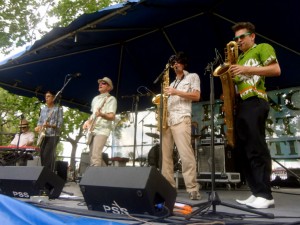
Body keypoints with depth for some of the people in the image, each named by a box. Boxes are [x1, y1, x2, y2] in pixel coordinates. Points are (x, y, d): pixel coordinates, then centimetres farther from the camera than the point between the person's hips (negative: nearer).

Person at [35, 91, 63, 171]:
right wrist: (38, 127, -2)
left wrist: (50, 125, -23)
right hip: (43, 135, 6)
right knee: (42, 155, 4)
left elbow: (60, 123, -8)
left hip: (53, 135, -6)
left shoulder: (58, 109, 0)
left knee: (47, 155, -14)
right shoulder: (43, 109, 18)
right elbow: (40, 121, 19)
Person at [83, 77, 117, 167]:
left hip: (102, 130, -8)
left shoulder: (111, 99, -3)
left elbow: (112, 117, -15)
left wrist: (101, 114, -34)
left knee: (95, 156, -19)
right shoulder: (95, 99, 20)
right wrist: (88, 122, 9)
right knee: (92, 156, 9)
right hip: (92, 129, 8)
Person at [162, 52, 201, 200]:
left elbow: (196, 96, -1)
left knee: (185, 153, -16)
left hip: (181, 118, -6)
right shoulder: (172, 83, 30)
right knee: (166, 154, 1)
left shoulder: (193, 77, 13)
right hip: (167, 119, 7)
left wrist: (176, 92, -8)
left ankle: (193, 189, -12)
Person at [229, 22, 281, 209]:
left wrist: (247, 70, -12)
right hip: (240, 105, 8)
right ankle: (257, 193, 7)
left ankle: (266, 195, -8)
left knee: (257, 149, -13)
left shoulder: (263, 48, 8)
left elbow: (276, 70, -7)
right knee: (245, 150, 3)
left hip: (255, 102, -8)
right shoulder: (239, 59, 30)